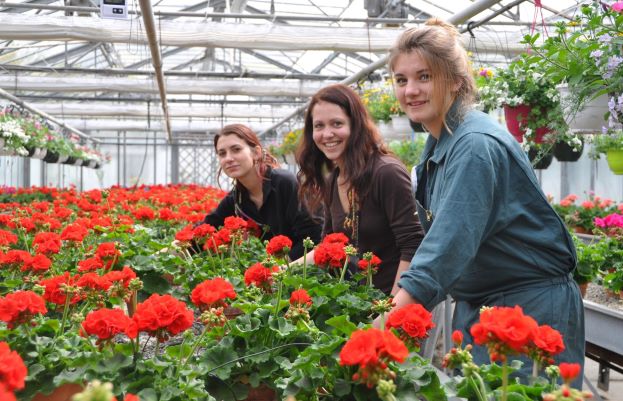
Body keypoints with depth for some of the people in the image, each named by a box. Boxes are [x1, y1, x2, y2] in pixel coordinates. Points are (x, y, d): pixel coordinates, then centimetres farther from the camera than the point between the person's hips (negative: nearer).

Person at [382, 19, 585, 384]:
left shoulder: (476, 145, -23)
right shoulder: (439, 143, 5)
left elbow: (450, 243, -34)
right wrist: (396, 305, 5)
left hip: (532, 309, -8)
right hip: (476, 306, 8)